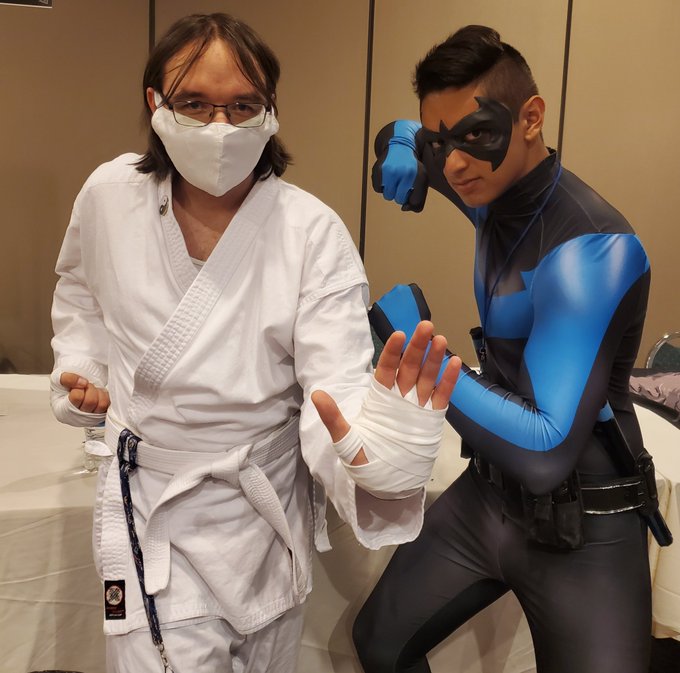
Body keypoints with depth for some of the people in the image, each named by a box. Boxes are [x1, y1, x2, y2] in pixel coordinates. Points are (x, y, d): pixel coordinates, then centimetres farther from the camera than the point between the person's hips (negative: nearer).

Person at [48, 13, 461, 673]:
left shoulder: (313, 233, -19)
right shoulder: (110, 194, -9)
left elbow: (338, 387, -27)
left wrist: (376, 452, -47)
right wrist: (79, 371, 3)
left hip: (267, 505, 0)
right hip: (150, 506, 1)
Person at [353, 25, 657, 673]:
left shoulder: (591, 249, -27)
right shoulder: (497, 187, -3)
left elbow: (545, 453, -33)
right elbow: (402, 132, 20)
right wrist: (404, 151, -2)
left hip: (579, 526, -7)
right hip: (491, 491, 7)